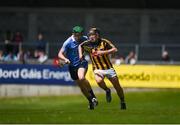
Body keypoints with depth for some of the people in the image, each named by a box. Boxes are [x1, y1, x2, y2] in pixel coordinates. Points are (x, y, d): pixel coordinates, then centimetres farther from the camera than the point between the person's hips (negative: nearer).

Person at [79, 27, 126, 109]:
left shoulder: (103, 42, -9)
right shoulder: (87, 44, -4)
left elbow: (114, 49, -16)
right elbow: (80, 46, 16)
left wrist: (103, 52, -25)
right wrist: (80, 54, -1)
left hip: (108, 67, 0)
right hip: (97, 69, 0)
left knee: (117, 86, 3)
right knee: (99, 81, -31)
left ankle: (122, 102, 28)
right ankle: (107, 91, 1)